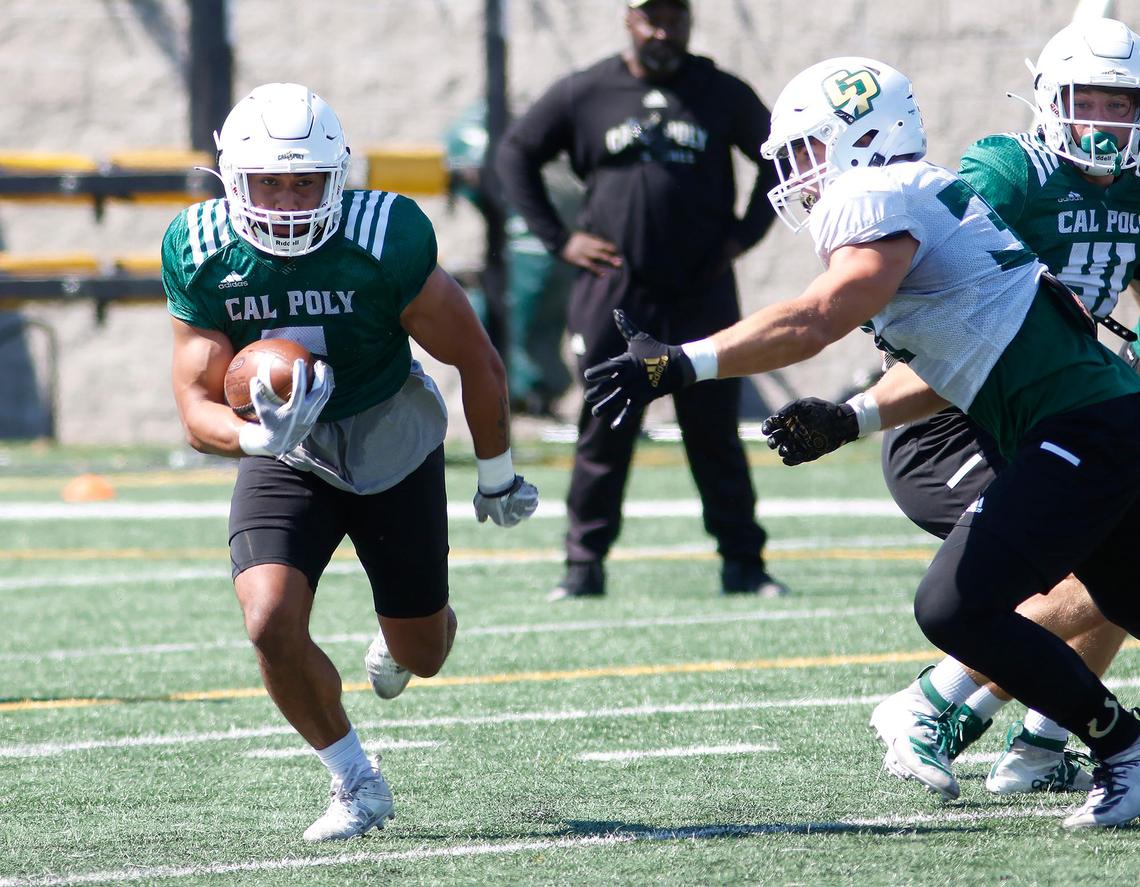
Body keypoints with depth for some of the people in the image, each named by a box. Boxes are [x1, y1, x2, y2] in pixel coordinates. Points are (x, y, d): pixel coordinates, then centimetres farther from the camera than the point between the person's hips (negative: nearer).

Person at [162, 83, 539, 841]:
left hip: (394, 445, -1)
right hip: (285, 458, 1)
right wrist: (259, 436, -38)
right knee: (271, 623, -21)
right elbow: (197, 408, -15)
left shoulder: (387, 243, -27)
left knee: (419, 652, 9)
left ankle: (402, 636, 51)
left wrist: (498, 477, 0)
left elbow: (477, 361, -12)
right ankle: (355, 783, 3)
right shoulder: (202, 257, -19)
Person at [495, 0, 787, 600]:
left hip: (704, 296, 1)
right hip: (612, 295, -1)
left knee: (716, 432, 3)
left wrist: (745, 234, 7)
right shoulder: (583, 94, 3)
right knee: (603, 432, 0)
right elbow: (515, 153, 12)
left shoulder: (722, 94, 6)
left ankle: (742, 561, 9)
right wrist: (556, 238, 4)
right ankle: (584, 565, 5)